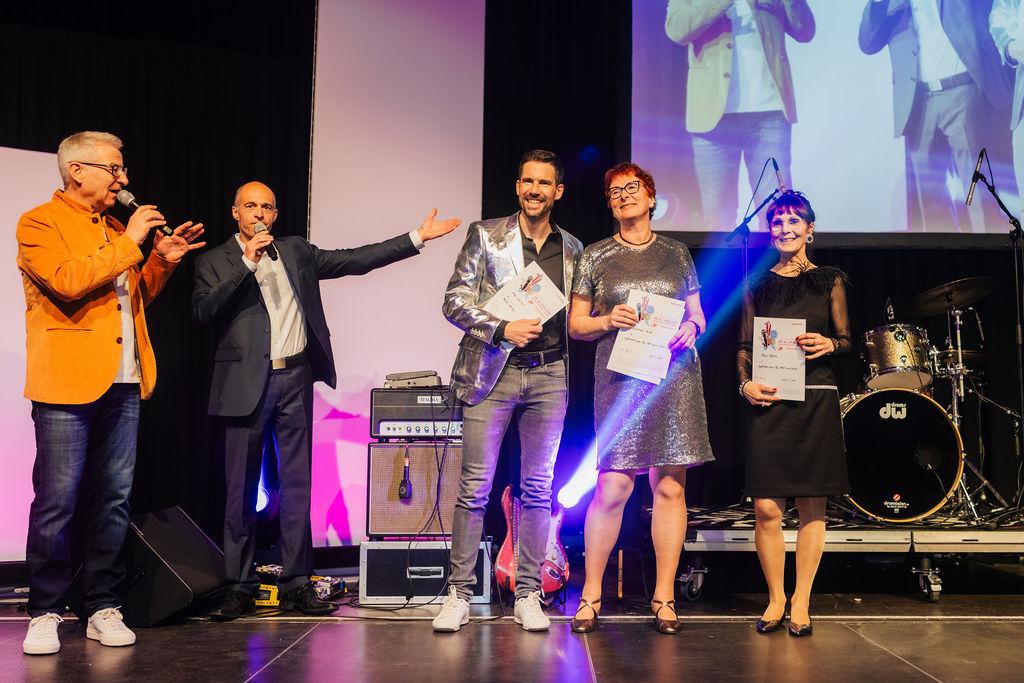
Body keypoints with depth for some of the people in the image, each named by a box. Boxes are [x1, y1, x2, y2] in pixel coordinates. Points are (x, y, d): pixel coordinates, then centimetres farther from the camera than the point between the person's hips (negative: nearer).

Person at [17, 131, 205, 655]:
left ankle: (103, 608, 15)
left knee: (113, 500, 7)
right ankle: (45, 612, 10)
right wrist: (130, 242, -13)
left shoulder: (114, 229, 21)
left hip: (122, 384, 7)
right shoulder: (40, 223, -2)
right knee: (57, 502, -2)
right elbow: (69, 282, -20)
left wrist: (161, 260, 10)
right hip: (67, 385, -7)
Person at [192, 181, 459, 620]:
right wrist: (246, 264, -15)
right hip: (246, 383, -3)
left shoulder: (295, 251, 15)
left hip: (295, 379, 3)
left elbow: (355, 260, 11)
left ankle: (296, 584, 11)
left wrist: (417, 238, 6)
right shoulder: (215, 262, 5)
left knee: (298, 482, 4)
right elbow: (202, 312, -10)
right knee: (241, 488, 2)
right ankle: (239, 587, 12)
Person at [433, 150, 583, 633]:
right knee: (474, 486, -3)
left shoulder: (572, 249, 14)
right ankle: (459, 593, 7)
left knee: (538, 488, 6)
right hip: (492, 373, -3)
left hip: (549, 375, 3)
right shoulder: (486, 235, 4)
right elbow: (454, 300, -1)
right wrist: (501, 329, -13)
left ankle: (527, 594, 14)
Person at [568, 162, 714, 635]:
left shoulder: (677, 254, 14)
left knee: (670, 487, 1)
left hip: (675, 378, 2)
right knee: (612, 487, -7)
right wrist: (608, 321, -9)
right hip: (620, 379, -2)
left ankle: (664, 596, 10)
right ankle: (591, 595, 6)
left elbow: (697, 314, 17)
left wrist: (691, 327, -4)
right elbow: (576, 324, 10)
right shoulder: (595, 257, 10)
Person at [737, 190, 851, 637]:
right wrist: (745, 383, -6)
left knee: (811, 504, 3)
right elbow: (745, 346, 11)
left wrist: (828, 344, -11)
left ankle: (801, 603, 15)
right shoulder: (757, 285, 11)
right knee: (766, 507, -5)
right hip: (768, 400, 0)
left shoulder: (829, 281, 9)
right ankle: (775, 598, 12)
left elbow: (846, 340, 11)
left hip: (816, 399, 0)